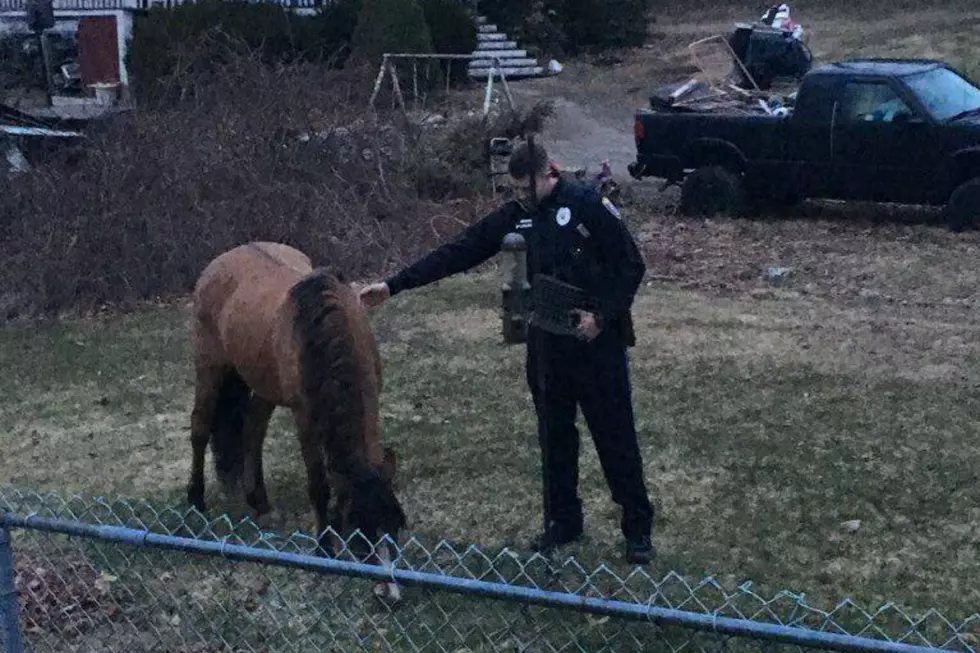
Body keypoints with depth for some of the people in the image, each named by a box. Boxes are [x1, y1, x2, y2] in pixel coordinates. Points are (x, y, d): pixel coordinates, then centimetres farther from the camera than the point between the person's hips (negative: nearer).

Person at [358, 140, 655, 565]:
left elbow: (631, 266, -8)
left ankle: (638, 528, 13)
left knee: (616, 435, 2)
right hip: (546, 347, 5)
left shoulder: (588, 205, -11)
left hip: (598, 343, -5)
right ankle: (563, 521, 28)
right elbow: (457, 253, 2)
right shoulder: (514, 216, 4)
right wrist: (395, 285, -2)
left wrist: (602, 314, -18)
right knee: (554, 437, 13)